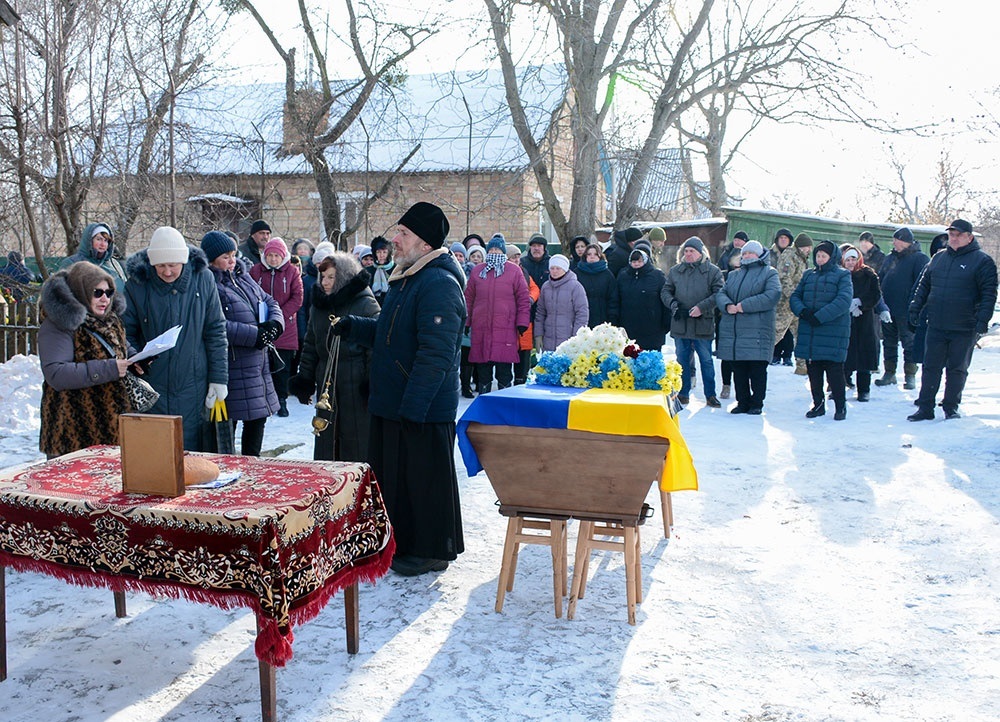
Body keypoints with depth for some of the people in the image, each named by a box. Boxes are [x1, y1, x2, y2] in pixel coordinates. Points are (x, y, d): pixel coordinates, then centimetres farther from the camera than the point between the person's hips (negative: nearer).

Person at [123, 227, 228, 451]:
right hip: (152, 389, 0)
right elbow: (127, 334, 5)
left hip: (193, 387, 0)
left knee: (192, 451, 8)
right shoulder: (136, 285, -4)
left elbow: (216, 331, 2)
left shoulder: (202, 278, -3)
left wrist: (219, 379, 0)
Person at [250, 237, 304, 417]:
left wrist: (280, 316, -12)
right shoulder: (256, 271, 4)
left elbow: (297, 298, -3)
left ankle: (281, 400, 15)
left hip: (285, 328, 0)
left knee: (283, 366, 5)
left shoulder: (292, 272, 2)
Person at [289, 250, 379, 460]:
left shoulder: (366, 304, -9)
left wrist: (373, 386, -15)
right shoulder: (318, 305, 12)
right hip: (327, 383, 7)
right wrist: (304, 378, 14)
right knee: (326, 438, 13)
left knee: (357, 438, -1)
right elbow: (310, 345, 19)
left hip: (356, 384, -6)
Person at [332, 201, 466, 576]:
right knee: (391, 476, 18)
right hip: (391, 404, 10)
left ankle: (432, 551, 19)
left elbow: (436, 354, -26)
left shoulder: (439, 285, -20)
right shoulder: (405, 280, 14)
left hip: (424, 411, -10)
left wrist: (413, 406, -26)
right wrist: (353, 327, 9)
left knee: (426, 481, 3)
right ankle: (402, 543, 33)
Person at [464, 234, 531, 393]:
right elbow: (468, 298, 15)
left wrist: (522, 322, -3)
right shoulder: (477, 271, 12)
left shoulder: (514, 271, 3)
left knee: (504, 371, -4)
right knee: (483, 372, 9)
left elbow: (523, 298, 3)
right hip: (480, 329, 3)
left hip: (506, 329, -3)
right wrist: (465, 322, 11)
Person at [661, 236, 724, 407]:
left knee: (706, 360, 4)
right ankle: (683, 393, 21)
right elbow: (665, 291, 13)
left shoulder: (712, 271, -1)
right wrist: (672, 303, -6)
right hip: (680, 323, 3)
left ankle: (710, 395, 13)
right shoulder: (675, 271, 9)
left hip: (703, 324, -3)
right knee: (682, 359, 10)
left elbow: (719, 294, -7)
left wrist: (702, 307, -17)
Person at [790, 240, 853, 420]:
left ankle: (841, 405, 11)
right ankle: (818, 404, 22)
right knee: (813, 370, 9)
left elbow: (844, 301, -14)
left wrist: (820, 316, -20)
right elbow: (795, 296, 11)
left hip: (833, 332, -5)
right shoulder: (808, 275, 15)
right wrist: (802, 311, -11)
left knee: (834, 370, -3)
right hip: (809, 331, 5)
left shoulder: (842, 275, 0)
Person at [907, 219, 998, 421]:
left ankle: (951, 407, 19)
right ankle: (925, 408, 10)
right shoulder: (938, 258, 11)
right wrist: (915, 307, 9)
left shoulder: (982, 260, -3)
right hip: (936, 326, 4)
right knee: (930, 367, 5)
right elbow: (923, 285, 18)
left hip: (963, 329, -4)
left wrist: (982, 319, -17)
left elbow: (989, 293, -8)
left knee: (957, 369, 8)